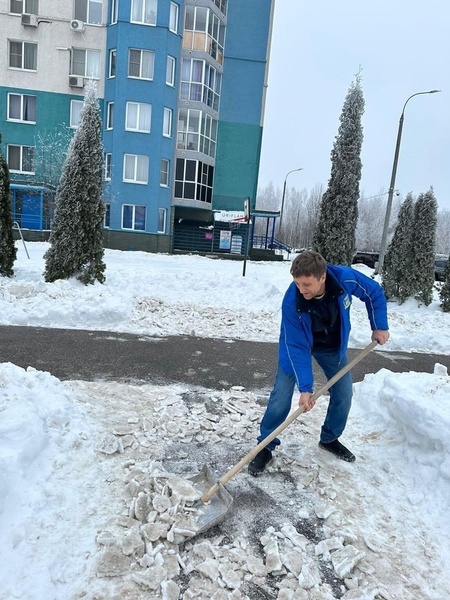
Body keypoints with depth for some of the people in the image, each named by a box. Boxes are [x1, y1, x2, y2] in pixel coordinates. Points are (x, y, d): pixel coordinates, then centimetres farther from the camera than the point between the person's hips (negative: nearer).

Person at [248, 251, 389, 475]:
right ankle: (265, 447, 8)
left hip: (333, 346, 3)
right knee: (281, 396, -8)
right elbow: (297, 347, -31)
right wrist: (305, 387, -34)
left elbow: (375, 293, -10)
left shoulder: (346, 278, -33)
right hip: (298, 344, -3)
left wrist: (379, 326, -11)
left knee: (344, 394, 8)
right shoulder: (291, 302, -38)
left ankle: (329, 439, 31)